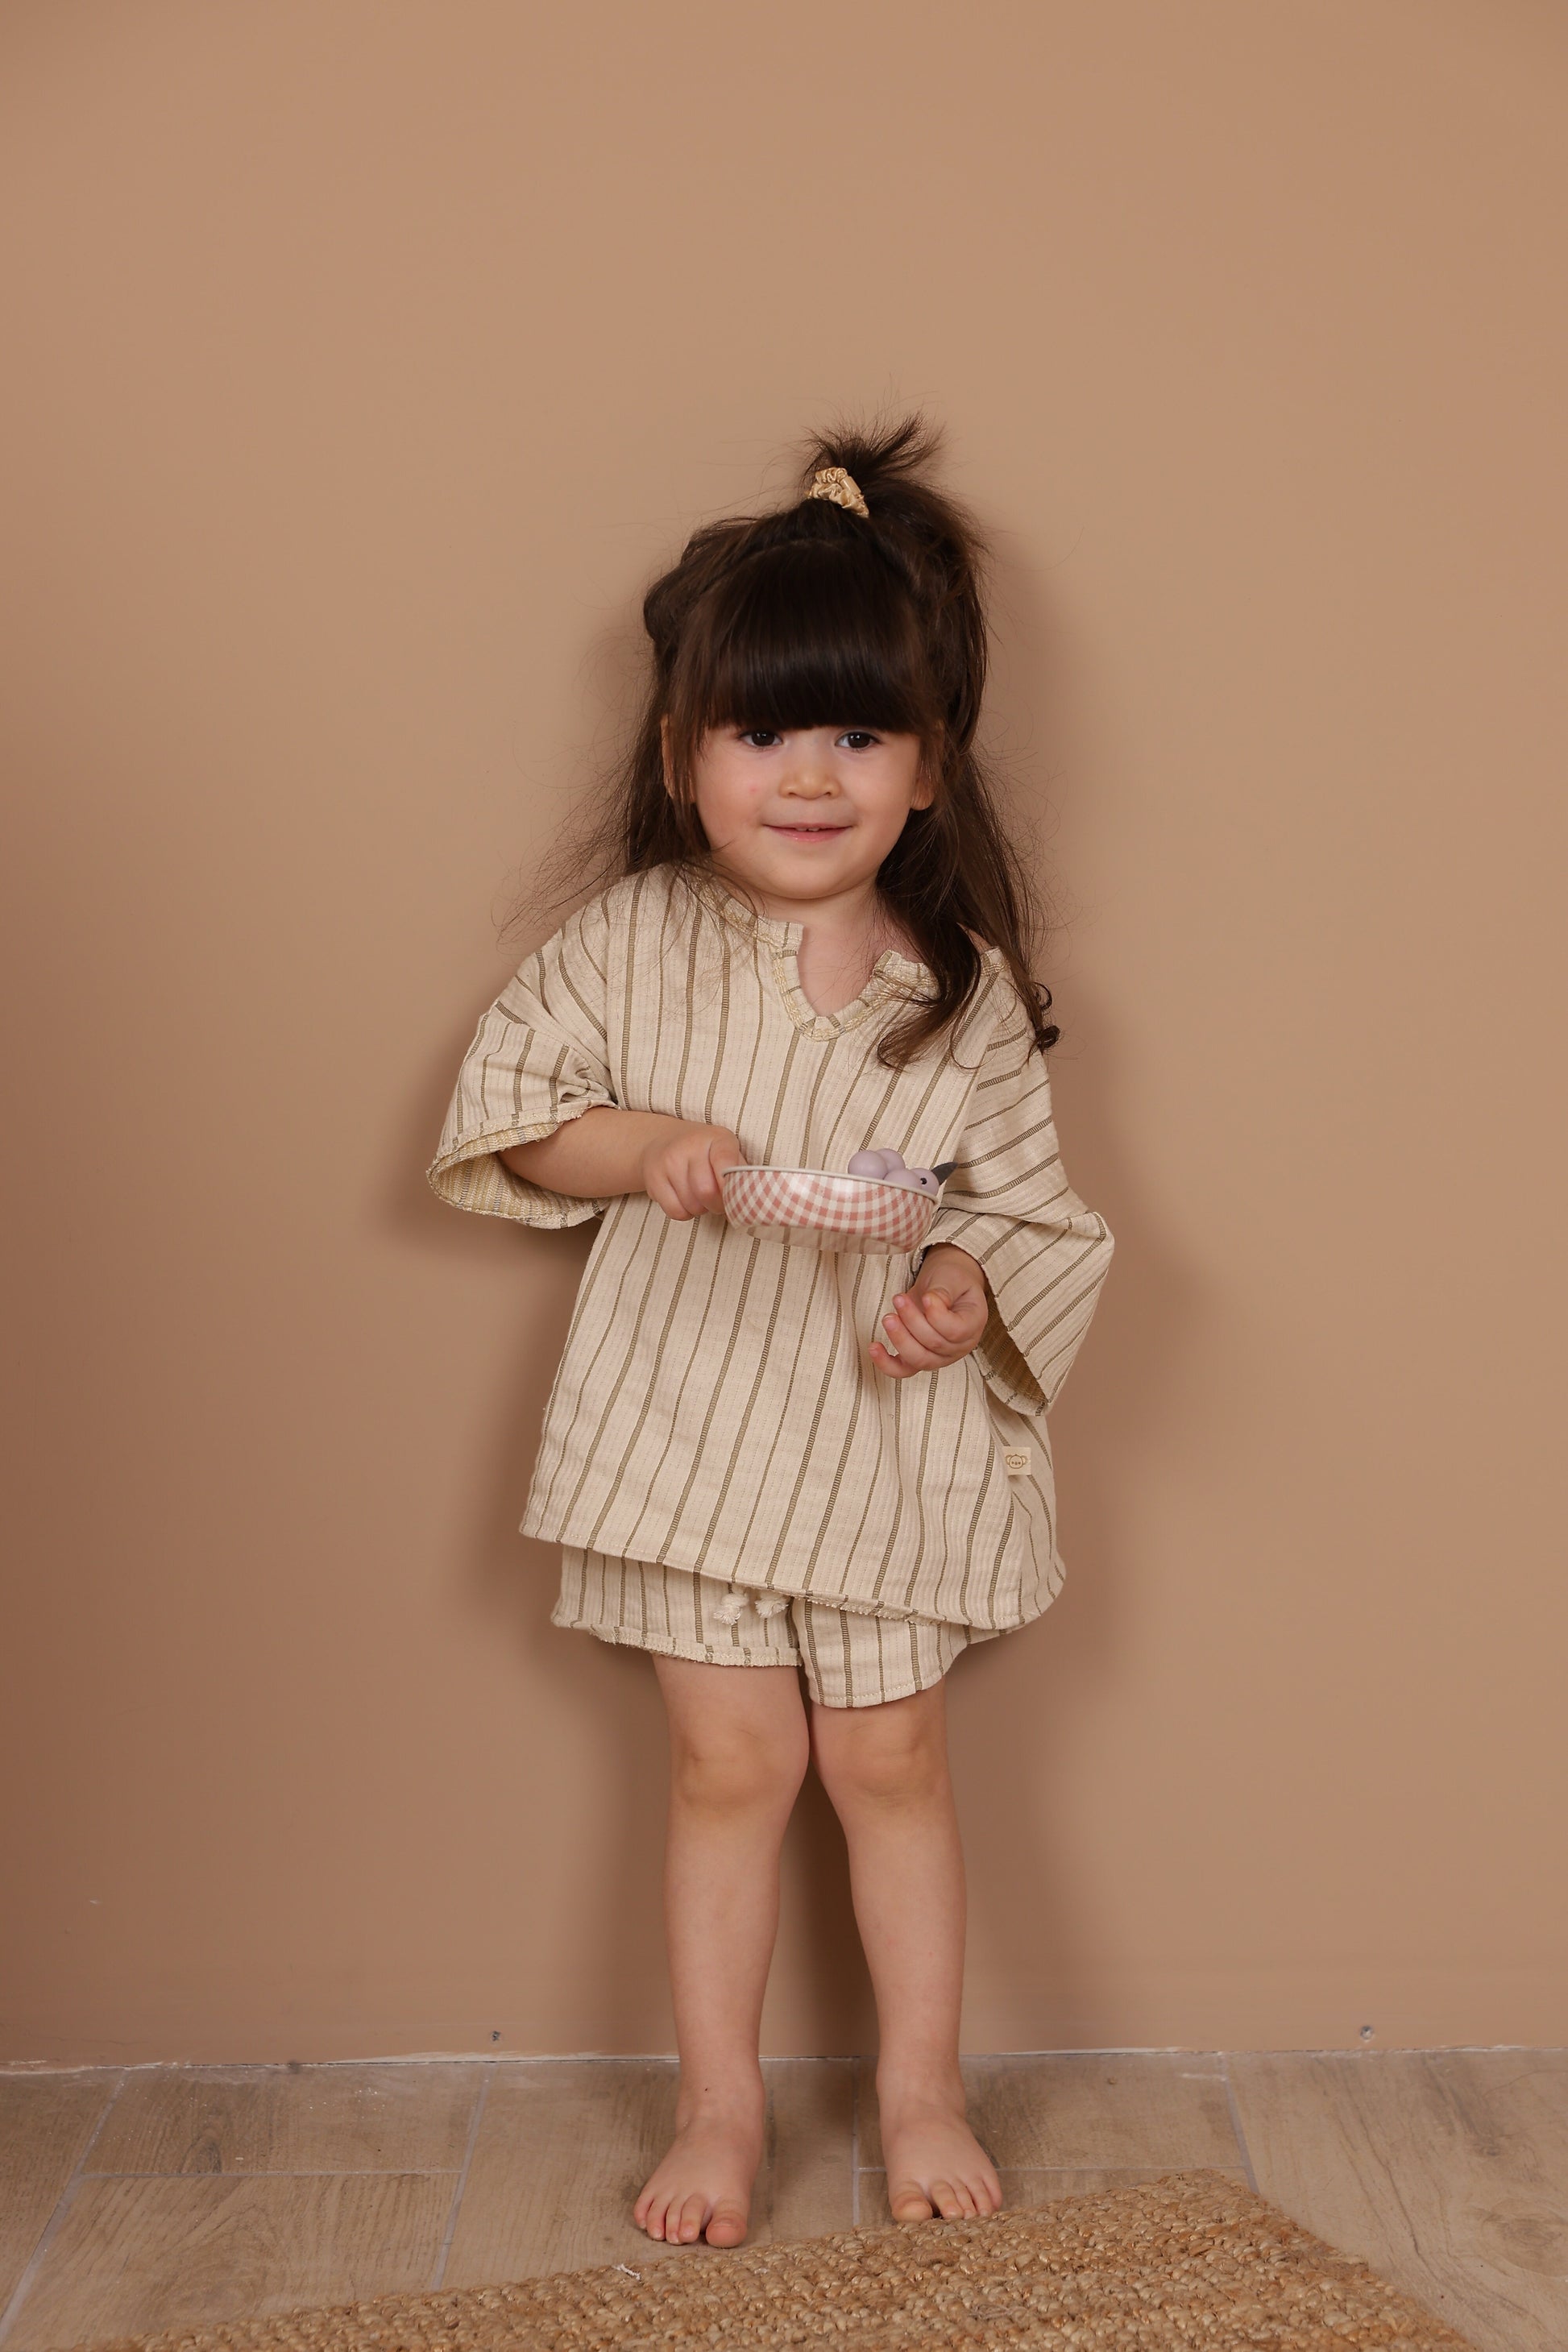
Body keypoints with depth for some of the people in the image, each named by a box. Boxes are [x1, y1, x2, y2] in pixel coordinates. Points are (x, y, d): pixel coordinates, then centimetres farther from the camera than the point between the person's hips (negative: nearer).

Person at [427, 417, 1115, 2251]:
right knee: (730, 1762, 8)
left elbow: (1030, 1205, 1)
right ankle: (718, 2104, 26)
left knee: (890, 1758, 11)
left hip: (889, 1435, 0)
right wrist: (634, 1144, -18)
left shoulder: (965, 992, -6)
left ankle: (920, 2091, 31)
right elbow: (503, 1110, 0)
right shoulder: (631, 941, -6)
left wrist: (970, 1291, -20)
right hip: (692, 1420, 0)